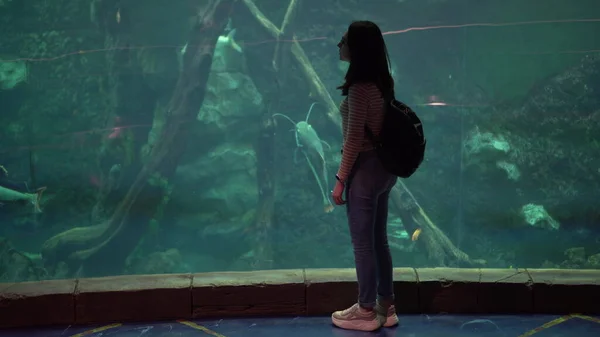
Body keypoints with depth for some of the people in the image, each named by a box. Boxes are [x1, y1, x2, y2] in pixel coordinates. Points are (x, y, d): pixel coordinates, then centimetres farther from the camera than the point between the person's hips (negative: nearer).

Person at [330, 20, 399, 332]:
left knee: (362, 242, 2)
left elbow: (354, 138, -20)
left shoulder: (360, 86, -19)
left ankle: (366, 311, 12)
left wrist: (340, 179, -14)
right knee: (378, 239, 16)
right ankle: (385, 306, 24)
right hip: (384, 167, 9)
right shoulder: (382, 82, 8)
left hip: (365, 168, -9)